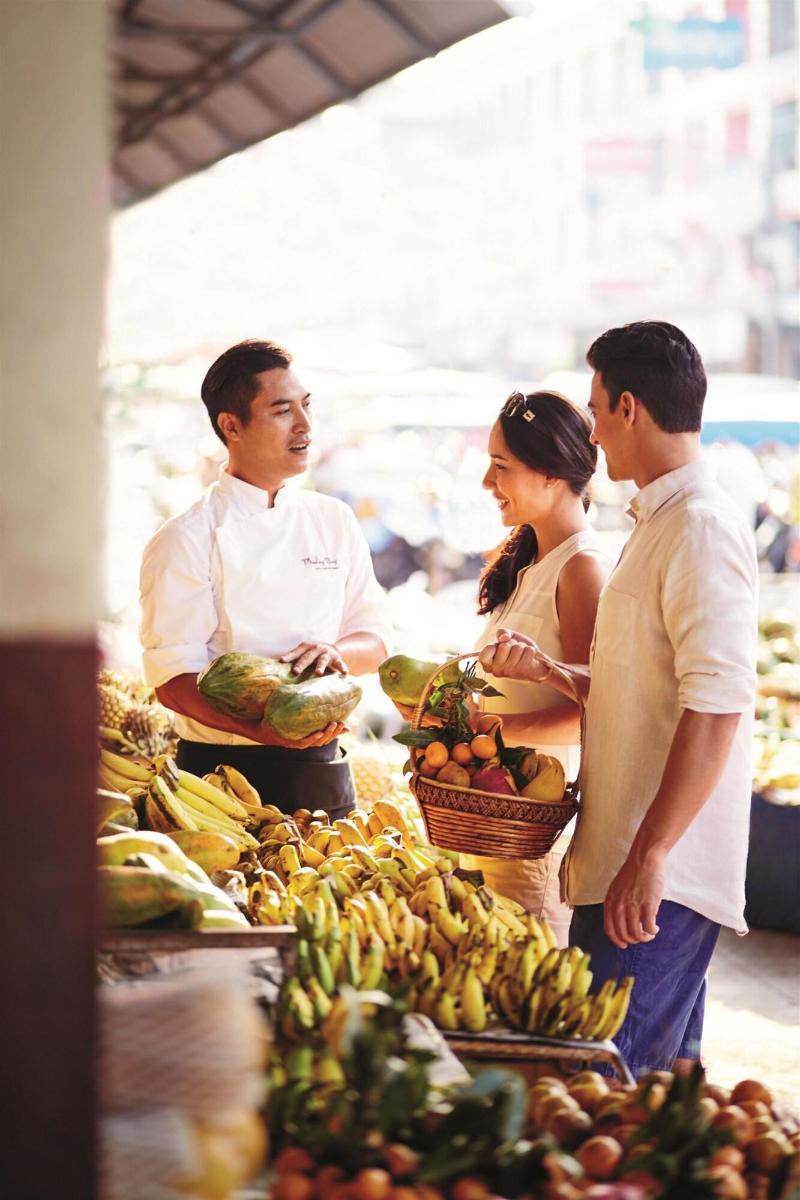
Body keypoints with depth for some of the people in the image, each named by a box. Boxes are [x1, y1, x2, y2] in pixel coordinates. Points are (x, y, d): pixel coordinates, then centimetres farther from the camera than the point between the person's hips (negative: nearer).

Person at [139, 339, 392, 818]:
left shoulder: (335, 521, 9)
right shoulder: (187, 539, -8)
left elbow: (375, 639, 11)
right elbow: (173, 676, -13)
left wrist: (335, 652, -13)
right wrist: (263, 730, -29)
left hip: (322, 771, 5)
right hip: (225, 771, -5)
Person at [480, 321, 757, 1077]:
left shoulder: (701, 528, -14)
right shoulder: (660, 523, 19)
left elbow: (716, 705, -23)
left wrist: (650, 855, -25)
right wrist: (548, 671, 16)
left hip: (660, 876, -10)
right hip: (628, 863, 10)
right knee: (665, 1077, 12)